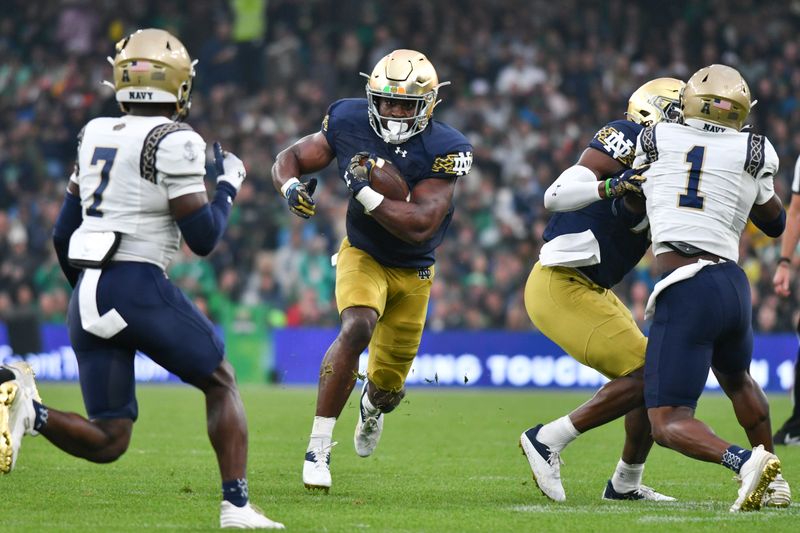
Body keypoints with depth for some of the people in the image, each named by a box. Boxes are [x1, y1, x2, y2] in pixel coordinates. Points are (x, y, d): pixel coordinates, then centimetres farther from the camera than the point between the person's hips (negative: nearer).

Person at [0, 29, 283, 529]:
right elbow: (203, 237, -7)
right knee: (221, 382, 17)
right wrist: (229, 184, 10)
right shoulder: (174, 141, -6)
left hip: (87, 297, 6)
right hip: (139, 286, -6)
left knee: (108, 442, 8)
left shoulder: (96, 135, 16)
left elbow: (63, 234, 20)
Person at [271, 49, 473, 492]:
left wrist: (365, 193, -36)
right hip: (364, 255, -1)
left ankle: (373, 407, 51)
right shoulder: (350, 123, -17)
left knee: (387, 384, 9)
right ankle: (319, 447, -25)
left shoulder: (443, 151, -24)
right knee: (357, 329, -32)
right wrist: (291, 187, -27)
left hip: (413, 272, 1)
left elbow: (420, 226, -31)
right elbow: (288, 160, -4)